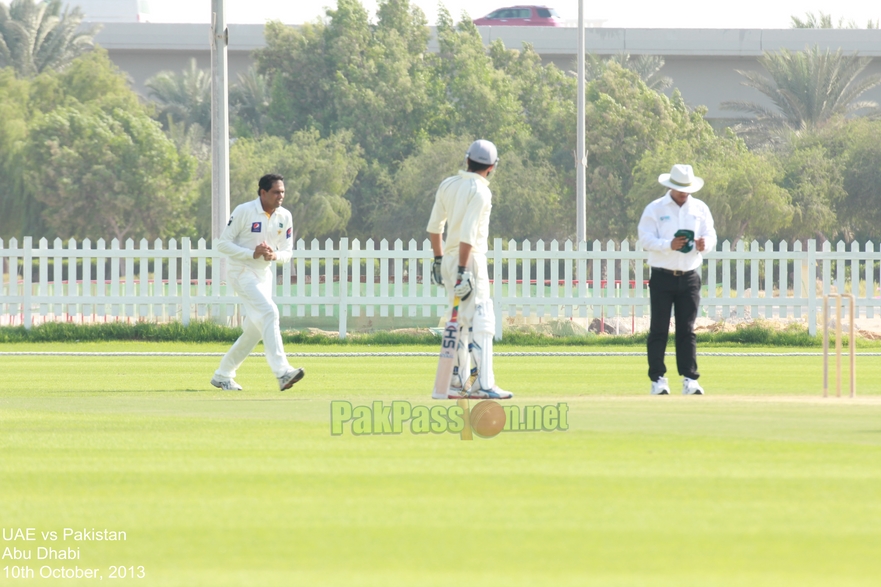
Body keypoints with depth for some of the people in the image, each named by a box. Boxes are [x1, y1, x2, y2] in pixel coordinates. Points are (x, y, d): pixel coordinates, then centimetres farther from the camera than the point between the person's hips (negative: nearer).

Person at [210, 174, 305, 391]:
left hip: (265, 274, 7)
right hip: (241, 273, -7)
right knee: (268, 313, -24)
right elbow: (222, 243, -12)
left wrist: (275, 255, -17)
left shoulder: (284, 217, 3)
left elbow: (287, 252, 8)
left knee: (255, 329, 9)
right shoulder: (243, 211, -14)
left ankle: (222, 375, 24)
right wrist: (252, 253, -23)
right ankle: (282, 372, -32)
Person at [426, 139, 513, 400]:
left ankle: (458, 382, 15)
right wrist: (463, 271, -22)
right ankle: (483, 384, -16)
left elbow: (434, 227, 14)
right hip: (470, 260, -8)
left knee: (460, 322, 15)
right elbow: (467, 234, -20)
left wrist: (439, 259, 22)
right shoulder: (480, 191, -12)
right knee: (480, 321, -9)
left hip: (449, 259, 8)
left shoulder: (448, 185, 10)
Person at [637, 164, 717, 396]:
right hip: (662, 277, -2)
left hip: (689, 278, 2)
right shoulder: (654, 209, 1)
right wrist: (669, 245, -23)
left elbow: (711, 236, 8)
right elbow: (645, 239, -7)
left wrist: (704, 243, -16)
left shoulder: (700, 209, 10)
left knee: (687, 331, 0)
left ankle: (690, 379, -2)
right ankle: (658, 379, 1)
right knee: (659, 330, -1)